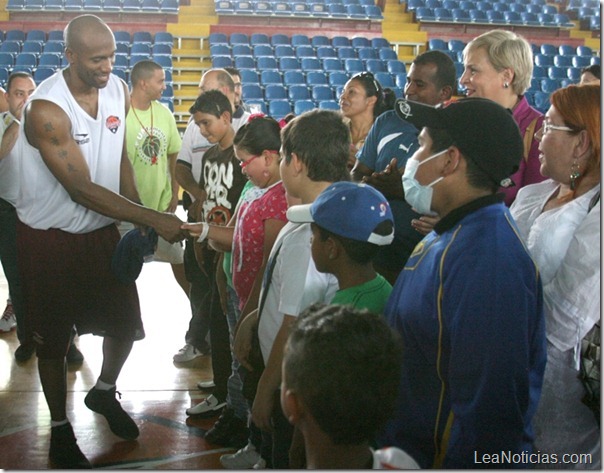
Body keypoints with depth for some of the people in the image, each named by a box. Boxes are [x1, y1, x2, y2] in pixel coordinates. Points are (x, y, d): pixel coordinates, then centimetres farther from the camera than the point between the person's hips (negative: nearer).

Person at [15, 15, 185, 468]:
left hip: (102, 229, 6)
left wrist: (140, 222, -2)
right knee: (53, 338, 8)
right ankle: (60, 430, 28)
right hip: (50, 238, -5)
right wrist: (155, 219, -31)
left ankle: (104, 393, 43)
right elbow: (83, 190, -29)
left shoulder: (119, 90, -6)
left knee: (126, 321, 14)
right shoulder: (46, 109, -26)